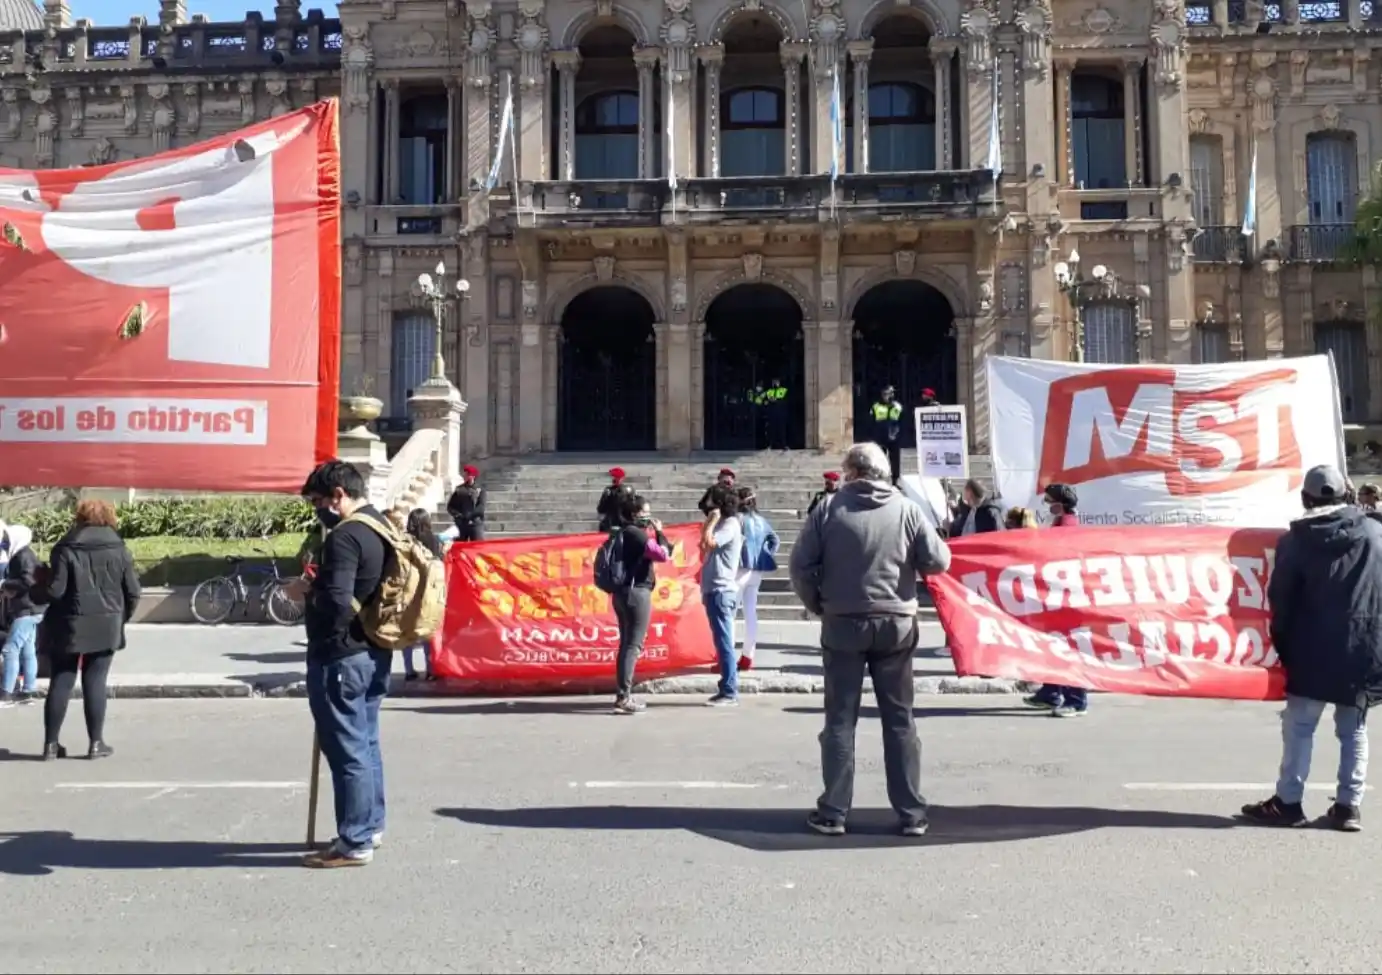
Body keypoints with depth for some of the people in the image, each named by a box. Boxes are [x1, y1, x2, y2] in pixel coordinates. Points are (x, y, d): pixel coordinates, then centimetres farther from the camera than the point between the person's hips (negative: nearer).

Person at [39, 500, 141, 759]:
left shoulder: (65, 549, -4)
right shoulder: (119, 550, 1)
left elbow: (54, 591, -10)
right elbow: (133, 593, 1)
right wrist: (121, 617, 16)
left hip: (68, 626, 0)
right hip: (105, 627, 1)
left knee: (60, 683, 8)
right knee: (95, 683, 5)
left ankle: (51, 743, 12)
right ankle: (96, 743, 6)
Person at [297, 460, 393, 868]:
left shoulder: (345, 536, -19)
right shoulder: (383, 527, 11)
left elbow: (336, 601, -28)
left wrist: (307, 591, -9)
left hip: (341, 657, -10)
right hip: (374, 654, 10)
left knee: (347, 750, -2)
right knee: (366, 743, 19)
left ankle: (354, 843, 6)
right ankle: (370, 825, 30)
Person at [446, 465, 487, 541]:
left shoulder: (480, 490, 5)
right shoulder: (459, 489, 10)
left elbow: (481, 507, -5)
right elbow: (450, 506, 10)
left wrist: (469, 515, -16)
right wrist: (457, 514, -8)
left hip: (476, 523, -2)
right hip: (461, 523, 2)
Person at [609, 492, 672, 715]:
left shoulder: (621, 533, 13)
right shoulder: (638, 534, -14)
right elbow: (663, 554, -17)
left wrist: (653, 532, 13)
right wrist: (659, 532, -6)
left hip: (621, 592, 9)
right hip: (637, 592, -9)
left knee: (626, 644, 14)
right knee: (634, 645, -7)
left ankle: (623, 694, 18)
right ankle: (624, 698, -9)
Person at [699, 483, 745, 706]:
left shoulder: (730, 524, -12)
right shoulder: (723, 523, 18)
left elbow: (707, 541, -26)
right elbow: (706, 546, 18)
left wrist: (712, 519, -12)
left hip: (721, 590, -10)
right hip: (715, 589, 10)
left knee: (724, 641, -8)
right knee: (722, 641, 12)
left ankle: (729, 692, -6)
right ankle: (728, 688, 17)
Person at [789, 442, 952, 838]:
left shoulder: (830, 509, -4)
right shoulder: (907, 509, -2)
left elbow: (800, 564, -6)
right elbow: (938, 562, -1)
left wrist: (817, 605, 8)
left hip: (843, 624, -1)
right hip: (895, 624, 1)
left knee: (840, 720, 7)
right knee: (899, 719, 10)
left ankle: (833, 812, 11)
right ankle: (911, 814, 14)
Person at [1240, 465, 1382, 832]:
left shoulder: (1296, 540, -4)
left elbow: (1281, 599, -3)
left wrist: (1283, 647, 7)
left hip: (1314, 650, -3)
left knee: (1299, 727, 5)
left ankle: (1288, 802, 7)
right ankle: (1348, 806, 12)